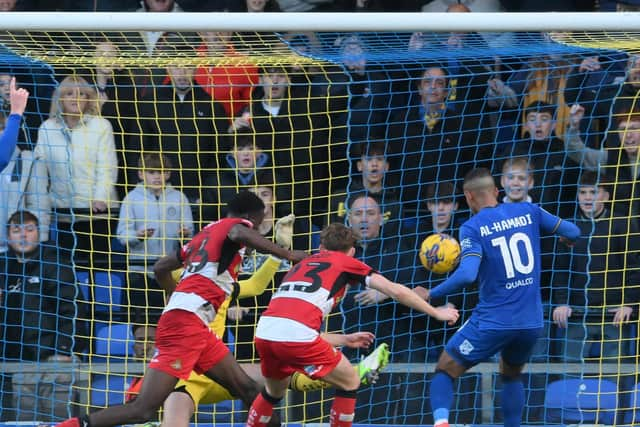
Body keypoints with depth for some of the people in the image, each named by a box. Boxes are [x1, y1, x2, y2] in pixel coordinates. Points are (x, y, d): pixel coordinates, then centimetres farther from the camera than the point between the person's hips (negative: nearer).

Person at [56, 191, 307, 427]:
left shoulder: (206, 233, 24)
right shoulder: (237, 224, 3)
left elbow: (160, 268, 32)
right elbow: (239, 234, -25)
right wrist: (286, 254, -18)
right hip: (186, 322, -10)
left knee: (247, 390, 12)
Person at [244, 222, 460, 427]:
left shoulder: (302, 265, 32)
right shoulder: (346, 263, 18)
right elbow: (397, 292, 17)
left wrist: (345, 340, 44)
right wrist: (436, 312, 29)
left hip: (264, 333, 6)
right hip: (297, 336, -6)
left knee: (274, 390, 34)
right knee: (350, 383, 16)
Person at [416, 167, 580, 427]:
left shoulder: (472, 228, -8)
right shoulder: (528, 212, 4)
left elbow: (467, 275, -21)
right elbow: (572, 232, 10)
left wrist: (431, 295, -11)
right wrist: (567, 238, 33)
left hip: (492, 322, -4)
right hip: (531, 322, 4)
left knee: (445, 371, 8)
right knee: (511, 376, 30)